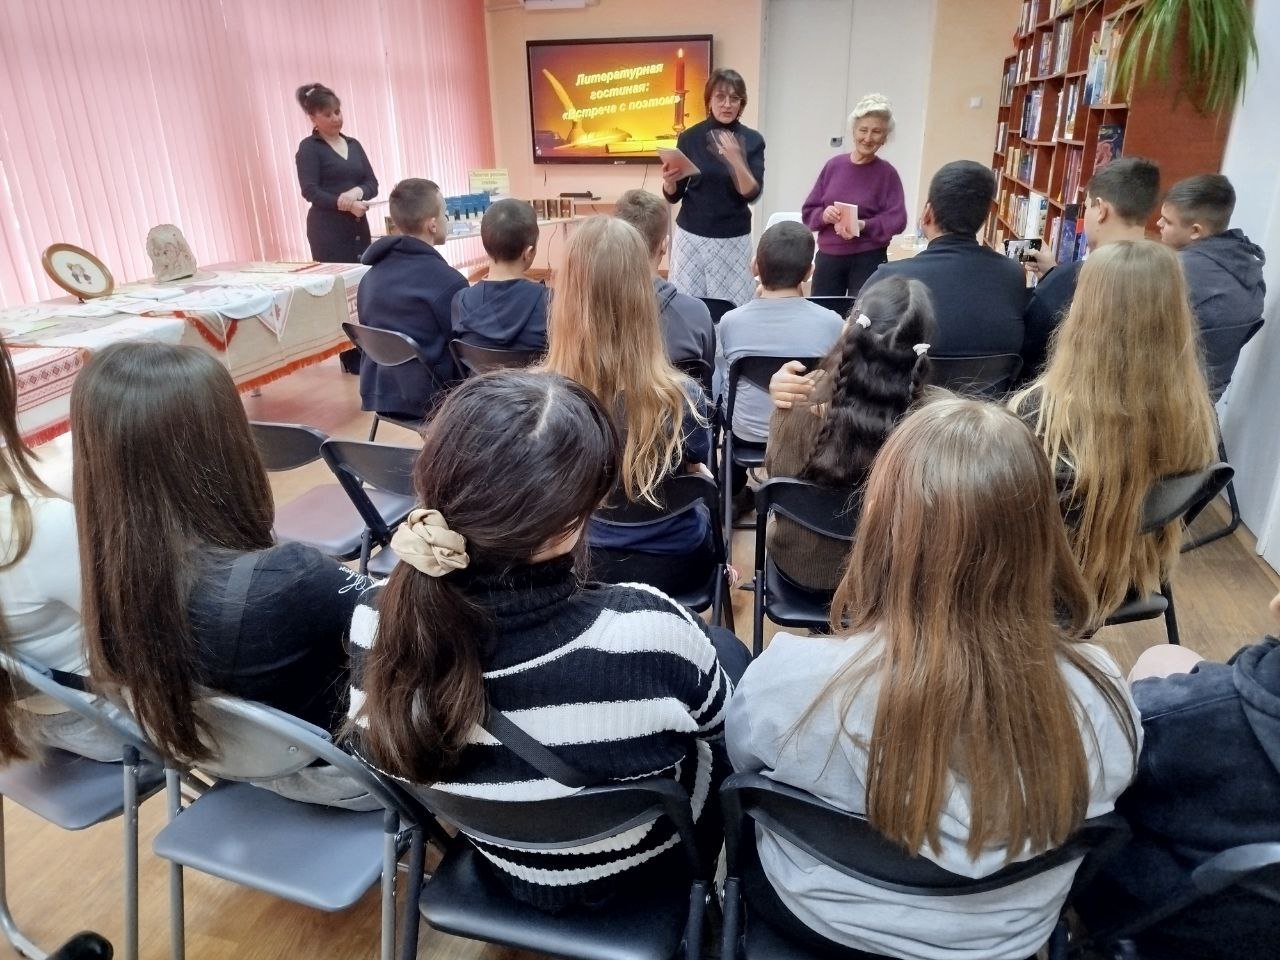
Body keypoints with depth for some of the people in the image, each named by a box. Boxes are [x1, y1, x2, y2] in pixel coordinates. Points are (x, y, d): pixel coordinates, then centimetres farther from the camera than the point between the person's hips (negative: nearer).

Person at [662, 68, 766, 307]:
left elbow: (752, 194, -9)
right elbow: (674, 196, 5)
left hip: (733, 240, -1)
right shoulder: (690, 137, 1)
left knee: (731, 307, -7)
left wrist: (736, 160, -23)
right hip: (691, 236, 1)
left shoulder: (752, 140, 0)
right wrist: (669, 181, -17)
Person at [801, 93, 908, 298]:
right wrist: (824, 215, -15)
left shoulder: (887, 173, -3)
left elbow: (897, 220, -8)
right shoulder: (834, 165, 4)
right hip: (828, 257, 3)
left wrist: (863, 225, -23)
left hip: (868, 259, -2)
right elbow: (808, 211, 7)